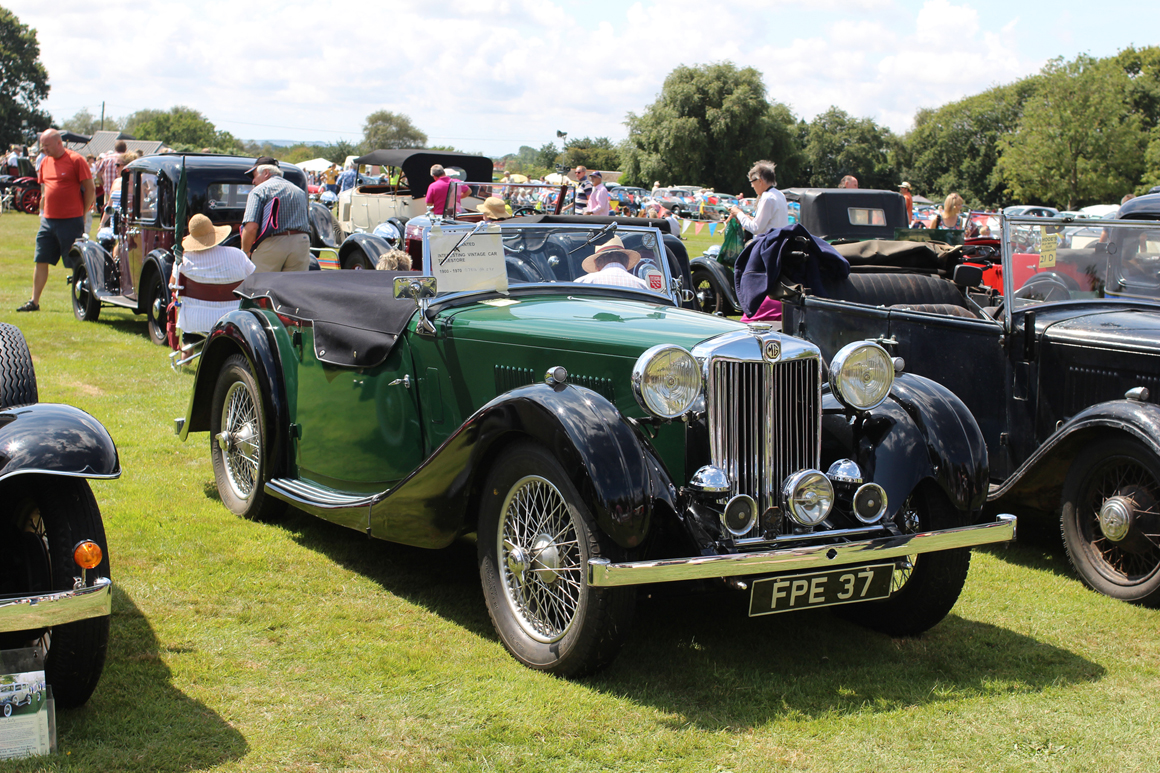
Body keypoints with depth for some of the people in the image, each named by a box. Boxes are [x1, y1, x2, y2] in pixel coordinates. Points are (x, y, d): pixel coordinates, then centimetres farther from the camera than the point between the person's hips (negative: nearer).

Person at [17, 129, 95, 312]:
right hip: (48, 221, 7)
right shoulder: (45, 162, 12)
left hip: (71, 221, -7)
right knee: (41, 261, 6)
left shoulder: (76, 160, -8)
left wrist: (83, 214, -6)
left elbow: (90, 189, -6)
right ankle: (34, 302, 12)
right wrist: (42, 212, 15)